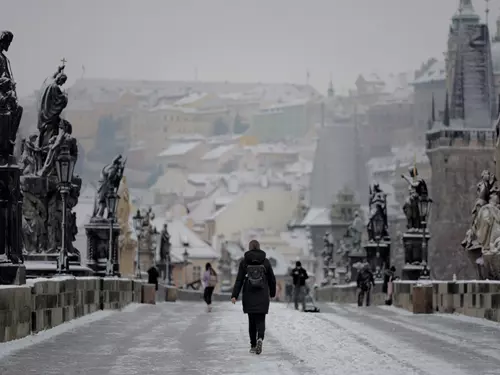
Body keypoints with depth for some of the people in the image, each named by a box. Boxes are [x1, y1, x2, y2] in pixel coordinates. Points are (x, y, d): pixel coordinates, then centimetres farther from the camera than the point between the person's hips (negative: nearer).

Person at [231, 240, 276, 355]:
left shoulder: (244, 261, -1)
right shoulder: (265, 261, 1)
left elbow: (239, 280, -6)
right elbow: (272, 279, 7)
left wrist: (234, 296, -7)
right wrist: (272, 293, 22)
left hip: (249, 296, 0)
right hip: (262, 296, 0)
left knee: (252, 320, 12)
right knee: (260, 320, 2)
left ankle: (253, 345, 14)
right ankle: (260, 339, -25)